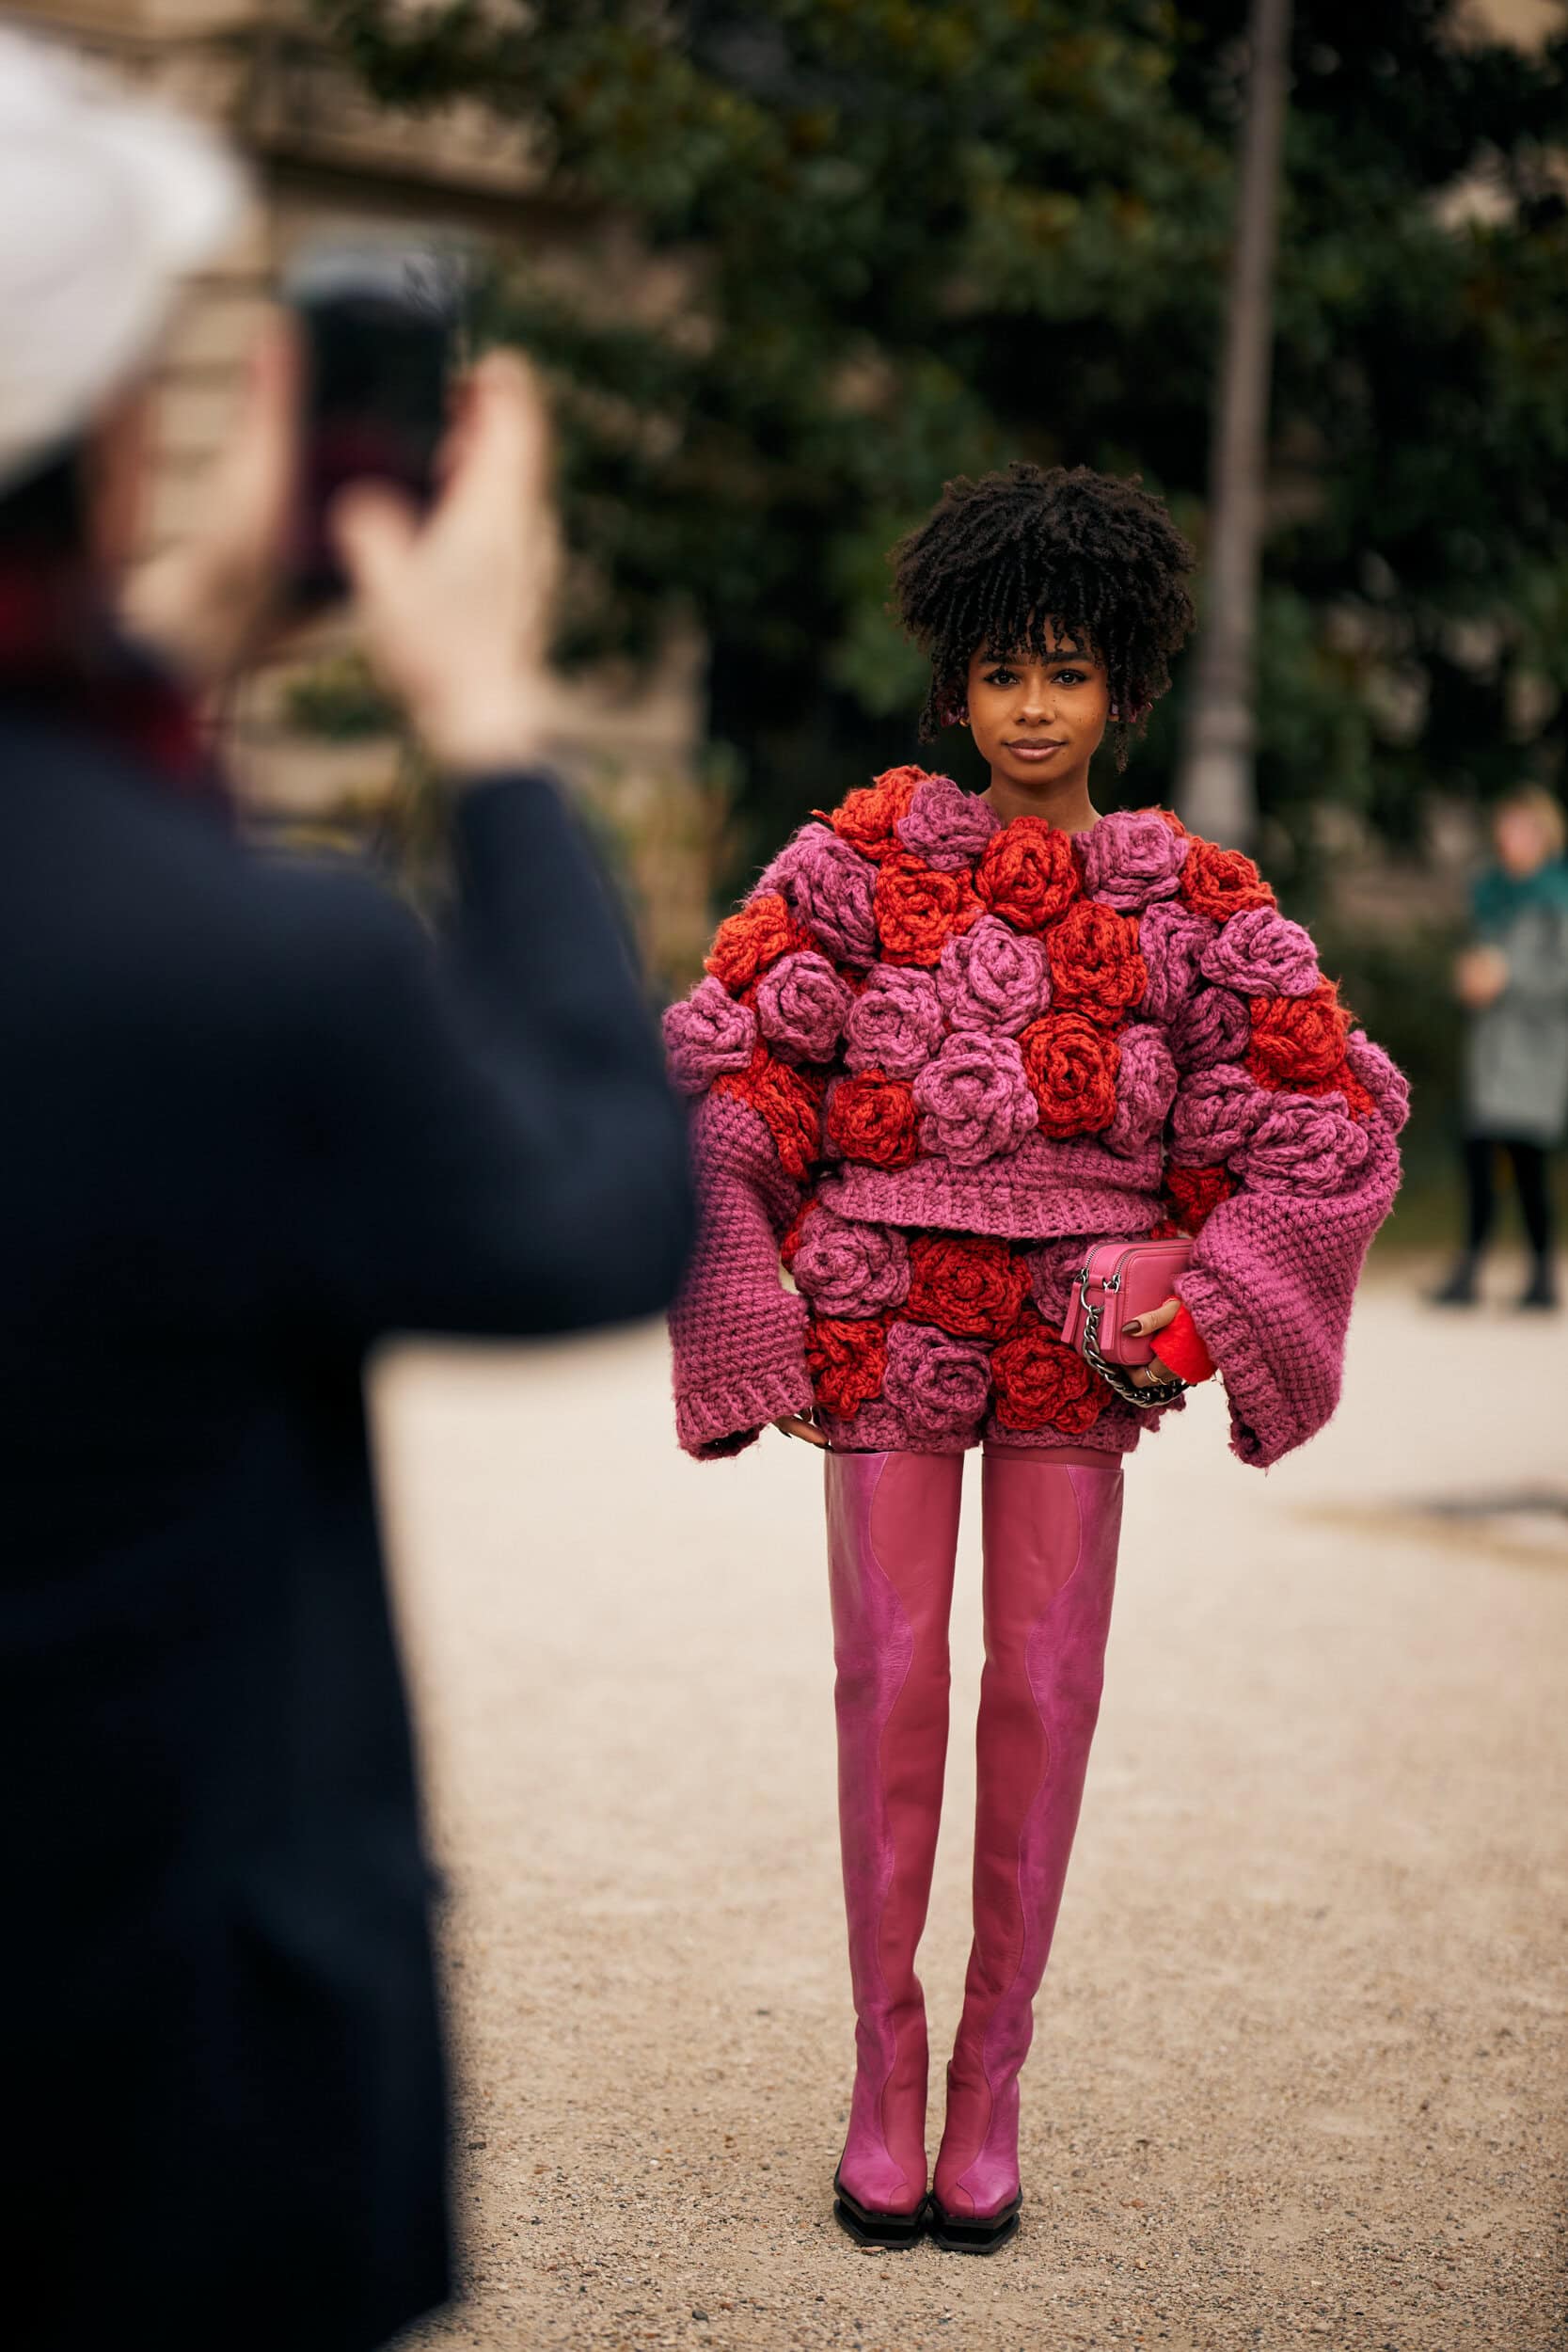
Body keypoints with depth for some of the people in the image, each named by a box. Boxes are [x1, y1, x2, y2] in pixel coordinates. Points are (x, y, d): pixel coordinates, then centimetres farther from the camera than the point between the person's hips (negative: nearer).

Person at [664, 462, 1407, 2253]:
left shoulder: (1186, 895, 4)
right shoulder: (870, 855, 2)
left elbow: (1331, 1106, 6)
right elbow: (717, 1067, 2)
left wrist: (1200, 1312, -1)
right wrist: (763, 1316, -2)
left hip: (1079, 1327, 1)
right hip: (889, 1313, 0)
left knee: (1044, 1684, 0)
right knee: (890, 1674, -1)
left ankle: (994, 2069, 13)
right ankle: (883, 2056, 13)